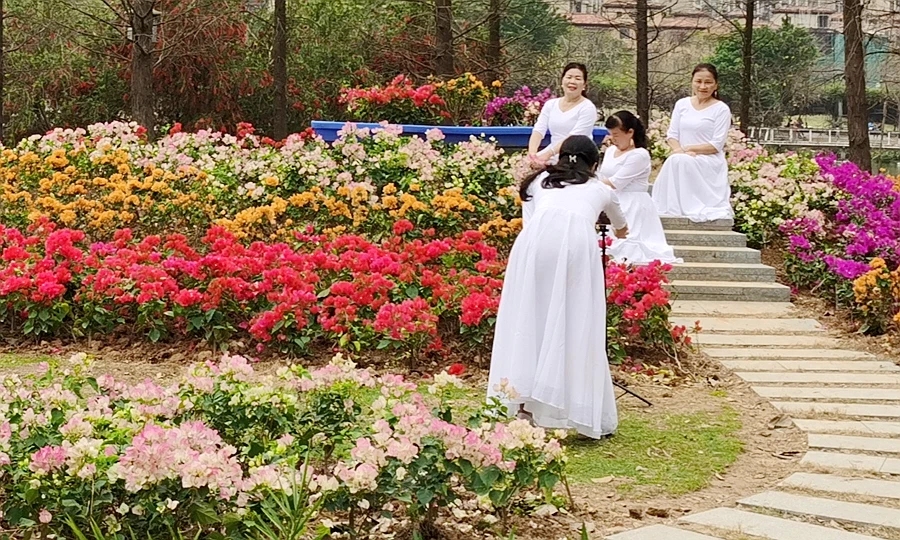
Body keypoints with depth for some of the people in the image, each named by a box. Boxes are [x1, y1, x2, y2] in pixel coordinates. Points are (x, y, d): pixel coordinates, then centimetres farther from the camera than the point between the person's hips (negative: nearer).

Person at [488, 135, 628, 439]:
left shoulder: (540, 181, 34)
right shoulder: (600, 188, 36)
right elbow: (620, 224, 58)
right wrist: (621, 231, 81)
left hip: (536, 239, 0)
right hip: (578, 241, 0)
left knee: (530, 320, 5)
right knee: (577, 327, 2)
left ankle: (523, 403, -2)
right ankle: (586, 412, 0)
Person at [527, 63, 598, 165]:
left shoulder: (587, 108, -4)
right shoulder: (551, 104, 12)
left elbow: (573, 138, -16)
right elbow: (538, 130, 2)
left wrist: (548, 154, -29)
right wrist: (532, 152, -20)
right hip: (552, 159, 5)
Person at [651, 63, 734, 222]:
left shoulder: (721, 109, -1)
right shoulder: (682, 104, 12)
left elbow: (716, 145, -7)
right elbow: (672, 135, 10)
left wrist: (688, 149, -13)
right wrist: (678, 150, -12)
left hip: (709, 163, -4)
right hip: (682, 160, 4)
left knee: (680, 161, -32)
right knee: (674, 161, -30)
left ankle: (692, 207, -28)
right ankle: (672, 208, -27)